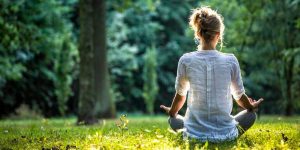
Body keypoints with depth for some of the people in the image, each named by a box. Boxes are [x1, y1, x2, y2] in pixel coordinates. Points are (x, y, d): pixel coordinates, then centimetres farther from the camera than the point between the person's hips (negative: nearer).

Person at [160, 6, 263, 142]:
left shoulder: (186, 61, -9)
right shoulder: (230, 61, -9)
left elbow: (180, 95, 6)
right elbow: (239, 95, 6)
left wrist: (172, 113, 28)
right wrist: (251, 107, 29)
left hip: (195, 134, 0)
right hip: (225, 134, 0)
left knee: (173, 120, 33)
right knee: (251, 115, 29)